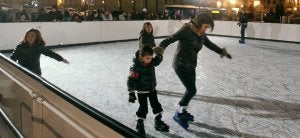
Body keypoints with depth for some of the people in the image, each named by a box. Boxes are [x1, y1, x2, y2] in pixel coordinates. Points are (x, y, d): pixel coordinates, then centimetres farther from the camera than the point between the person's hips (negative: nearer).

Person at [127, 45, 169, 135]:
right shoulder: (136, 67, -26)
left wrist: (159, 54, -5)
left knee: (157, 106, 13)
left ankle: (158, 122, 30)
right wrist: (131, 93, -21)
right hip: (141, 91, -6)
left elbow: (158, 61, 14)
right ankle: (139, 124, 24)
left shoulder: (151, 61, -8)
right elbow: (131, 80, -23)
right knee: (143, 108, 3)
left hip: (152, 89, 6)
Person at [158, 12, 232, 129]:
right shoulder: (186, 30, -20)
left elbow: (210, 44, 18)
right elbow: (170, 39, -25)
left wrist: (222, 51, 13)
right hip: (181, 65, -8)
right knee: (191, 90, -5)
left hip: (191, 66, 8)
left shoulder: (201, 34, 3)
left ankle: (183, 112, 35)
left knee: (190, 90, 14)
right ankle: (178, 114, 12)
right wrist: (160, 48, -41)